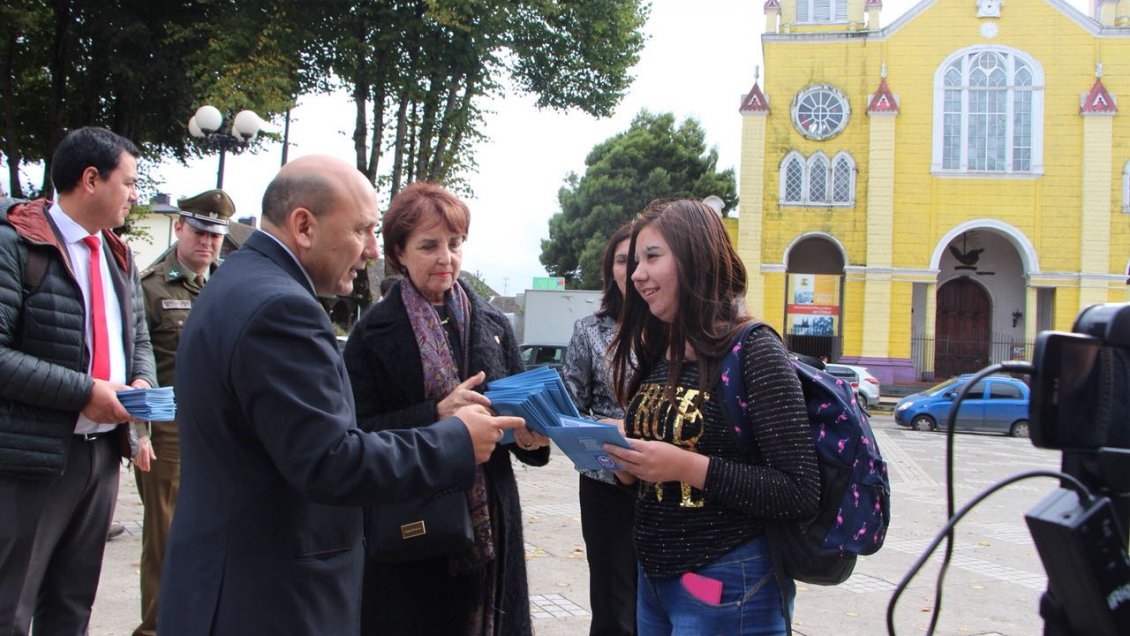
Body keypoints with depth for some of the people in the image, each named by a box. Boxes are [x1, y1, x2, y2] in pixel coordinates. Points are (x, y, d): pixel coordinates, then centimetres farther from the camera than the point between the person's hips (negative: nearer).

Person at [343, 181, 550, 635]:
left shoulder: (493, 324, 7)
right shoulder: (373, 333, -3)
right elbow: (358, 435, -9)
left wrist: (530, 434, -8)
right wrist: (437, 414, -21)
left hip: (489, 525, 3)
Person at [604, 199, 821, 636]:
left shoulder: (752, 350, -14)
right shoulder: (657, 357, 7)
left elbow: (799, 494, -19)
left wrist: (689, 466, -25)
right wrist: (625, 455, -4)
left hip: (727, 589, -7)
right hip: (653, 579, 7)